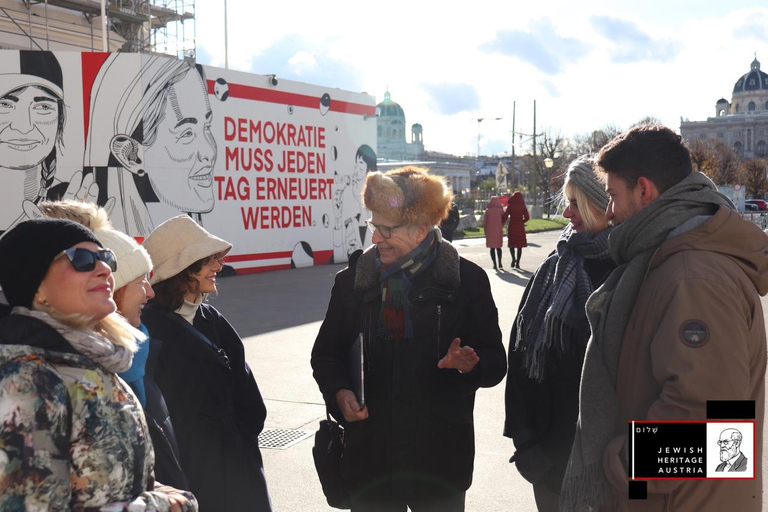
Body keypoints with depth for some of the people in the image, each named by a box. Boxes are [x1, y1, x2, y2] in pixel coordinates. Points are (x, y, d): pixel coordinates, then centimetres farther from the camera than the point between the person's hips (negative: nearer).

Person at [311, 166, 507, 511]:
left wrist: (469, 365, -22)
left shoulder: (467, 280, -2)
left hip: (440, 457, -2)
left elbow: (495, 362, 0)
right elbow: (326, 353, 12)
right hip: (368, 454, 2)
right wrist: (338, 393, -7)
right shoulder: (352, 280, 5)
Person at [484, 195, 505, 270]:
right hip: (498, 230, 1)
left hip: (490, 231, -1)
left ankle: (495, 264, 1)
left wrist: (485, 231, 12)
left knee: (492, 248, 6)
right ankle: (500, 264, 0)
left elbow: (484, 222, -1)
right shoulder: (501, 210, -3)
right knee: (498, 247, 12)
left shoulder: (488, 210, -4)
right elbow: (503, 220, 1)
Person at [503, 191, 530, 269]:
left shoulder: (510, 206, -6)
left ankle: (513, 258, -11)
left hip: (512, 227, -1)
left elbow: (505, 216, -10)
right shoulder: (523, 206, -1)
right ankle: (517, 263, 5)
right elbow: (527, 217, -1)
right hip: (520, 227, 1)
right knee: (519, 246, 7)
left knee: (511, 244, 12)